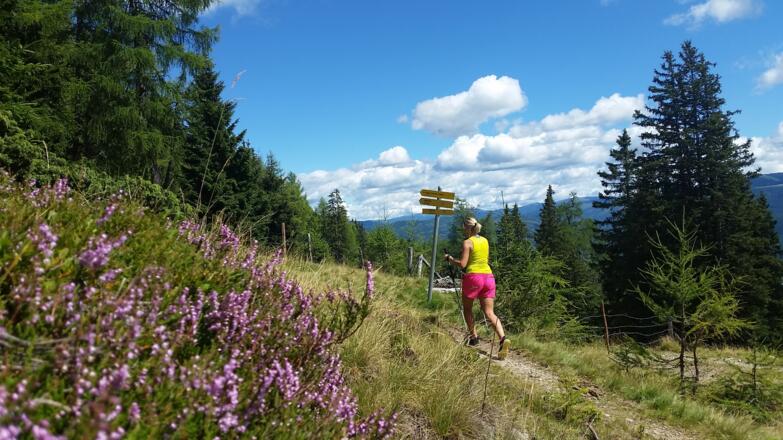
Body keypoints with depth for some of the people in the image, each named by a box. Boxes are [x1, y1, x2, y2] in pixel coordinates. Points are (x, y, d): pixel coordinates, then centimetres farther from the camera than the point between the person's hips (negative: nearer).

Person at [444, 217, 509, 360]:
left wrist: (450, 259, 5)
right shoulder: (485, 241, 14)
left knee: (467, 309, 17)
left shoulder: (467, 242, -6)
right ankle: (503, 339, -18)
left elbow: (462, 264, -11)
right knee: (490, 313, 1)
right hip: (488, 277, 6)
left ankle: (474, 337, 15)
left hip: (473, 276, -5)